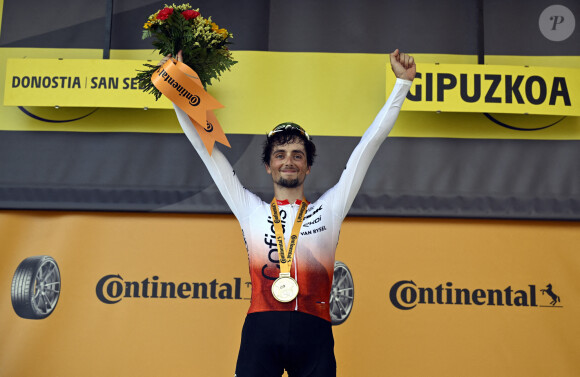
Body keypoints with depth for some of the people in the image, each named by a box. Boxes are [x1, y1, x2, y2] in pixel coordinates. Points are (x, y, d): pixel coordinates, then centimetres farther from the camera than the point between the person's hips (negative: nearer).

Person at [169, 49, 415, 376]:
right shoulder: (251, 210, 19)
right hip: (261, 328, 0)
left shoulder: (328, 209, 19)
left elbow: (368, 145, 20)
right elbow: (206, 148, 21)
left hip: (313, 331, 0)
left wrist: (402, 83, 22)